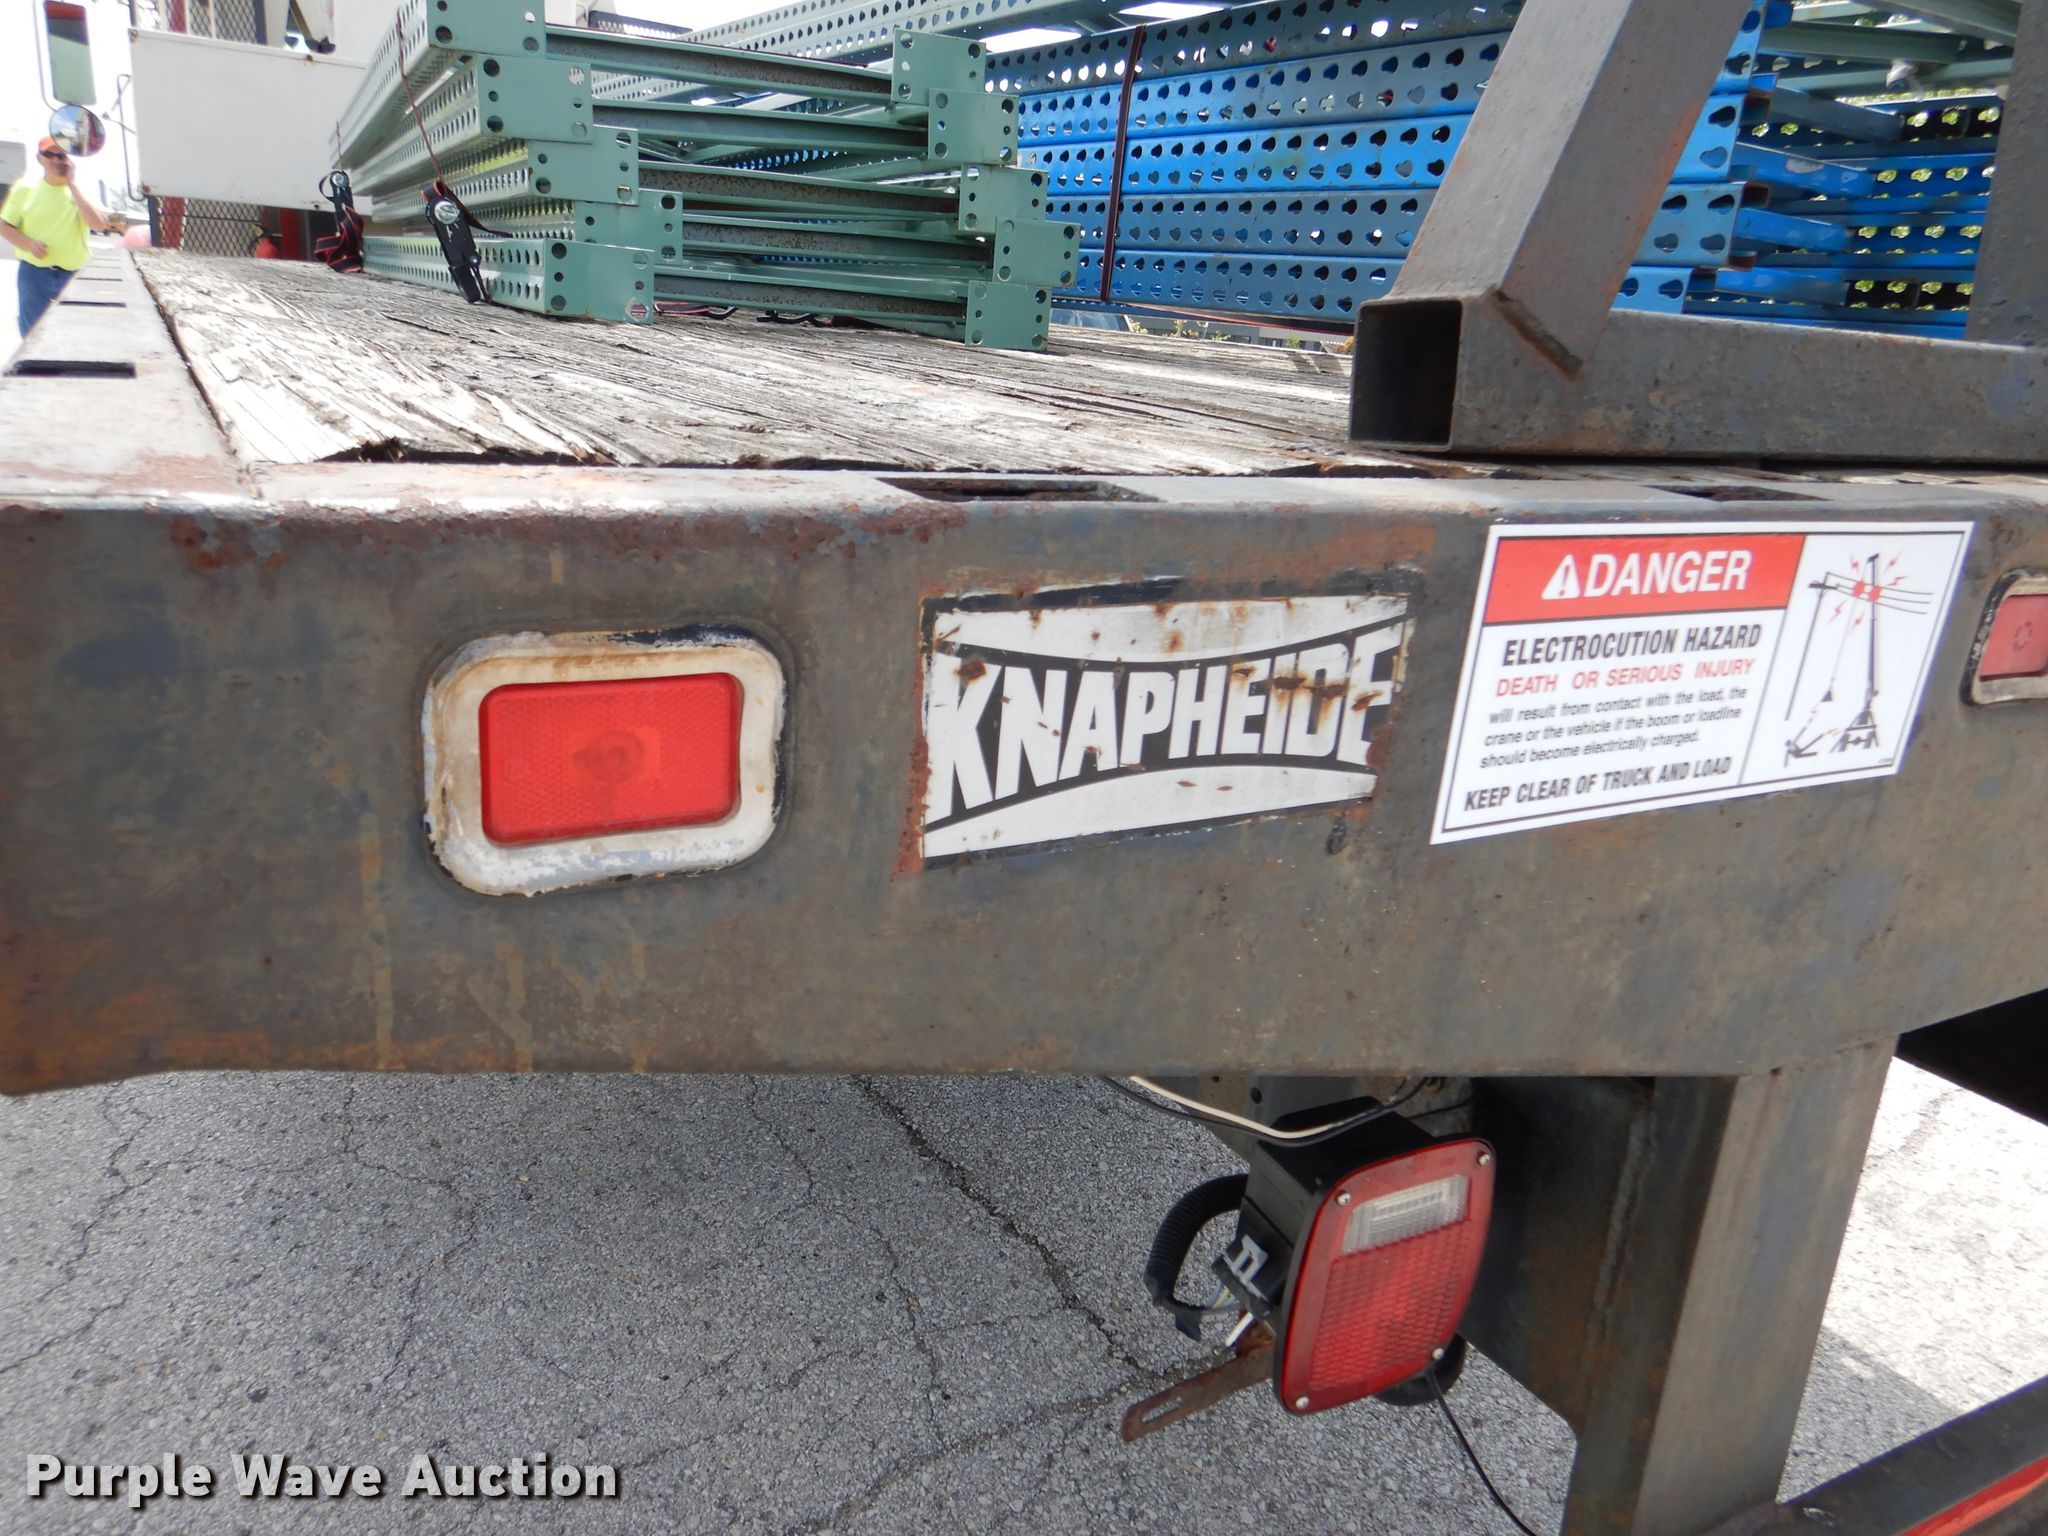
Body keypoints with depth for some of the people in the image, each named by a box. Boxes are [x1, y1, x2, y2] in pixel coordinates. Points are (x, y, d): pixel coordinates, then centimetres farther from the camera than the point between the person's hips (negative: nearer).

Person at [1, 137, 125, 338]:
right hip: (34, 274, 0)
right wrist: (29, 243, -16)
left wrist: (72, 185, -16)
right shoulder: (26, 187, 1)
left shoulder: (80, 190, 2)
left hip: (74, 275, 0)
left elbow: (99, 225, -17)